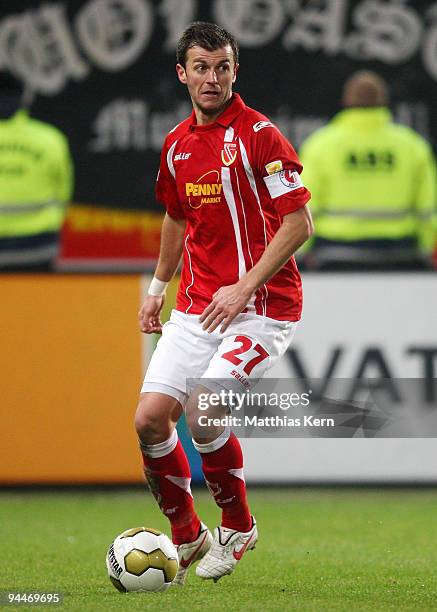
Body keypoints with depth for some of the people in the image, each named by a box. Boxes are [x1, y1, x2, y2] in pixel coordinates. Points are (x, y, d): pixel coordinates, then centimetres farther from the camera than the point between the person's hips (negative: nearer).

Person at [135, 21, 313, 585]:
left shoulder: (258, 134, -11)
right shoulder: (177, 144, 10)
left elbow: (299, 223, -14)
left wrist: (245, 288, -19)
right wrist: (158, 285, 20)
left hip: (260, 306, -6)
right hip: (195, 307, 6)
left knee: (202, 414, -21)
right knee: (150, 419, -6)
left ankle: (237, 527, 4)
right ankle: (186, 538, 15)